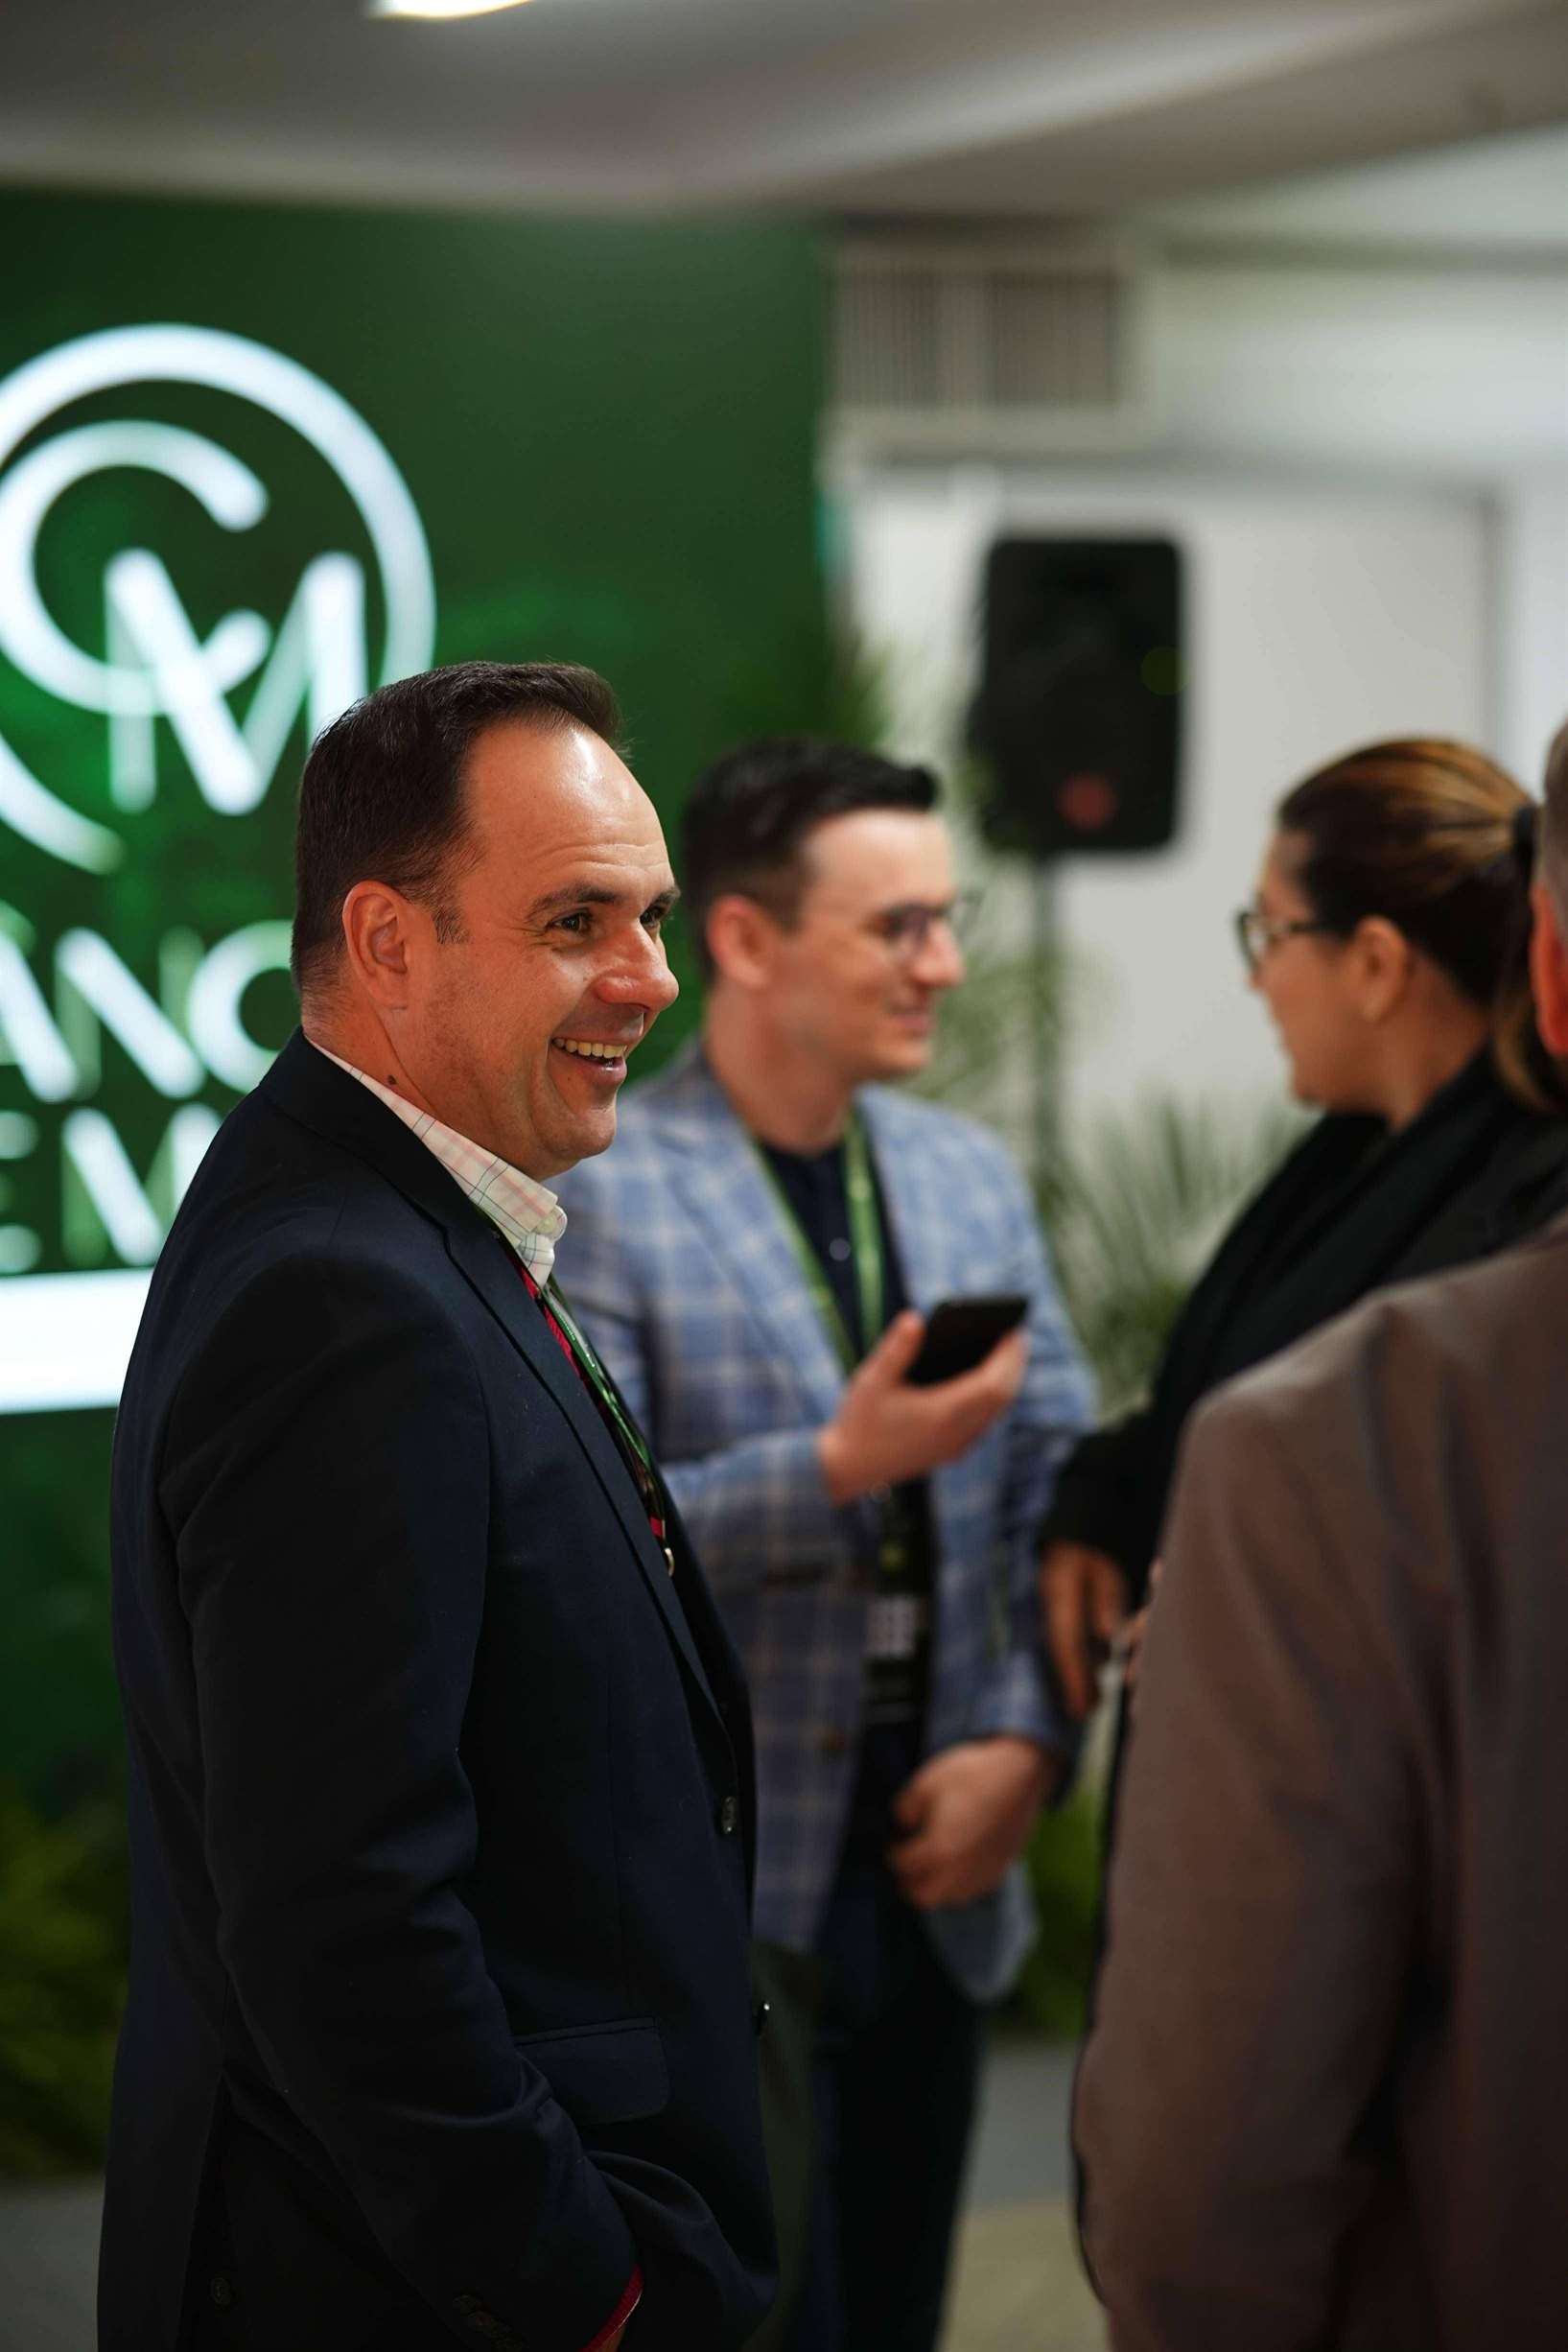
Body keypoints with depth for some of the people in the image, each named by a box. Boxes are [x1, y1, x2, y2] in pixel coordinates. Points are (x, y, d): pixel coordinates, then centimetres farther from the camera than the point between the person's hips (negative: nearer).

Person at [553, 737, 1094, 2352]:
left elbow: (1057, 1485, 8)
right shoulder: (588, 1195, -10)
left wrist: (1028, 1738, -5)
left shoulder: (968, 1177, 10)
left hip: (931, 1869, 6)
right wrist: (836, 1467, -25)